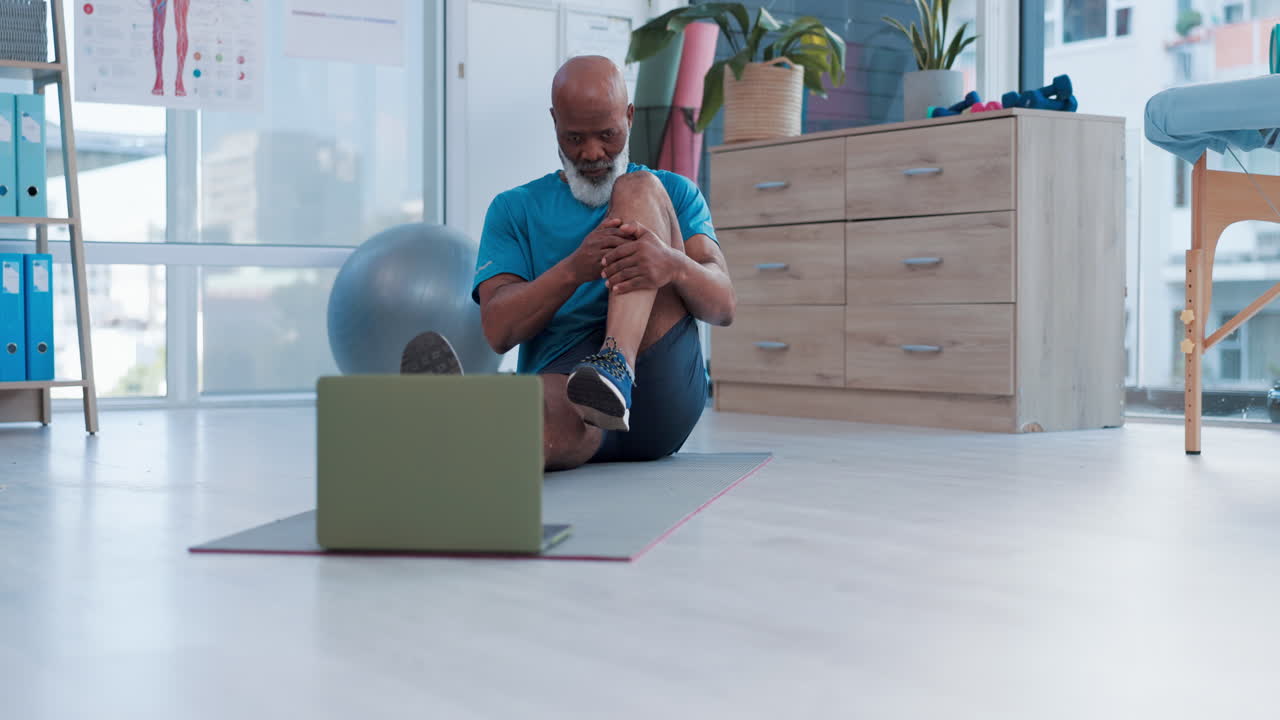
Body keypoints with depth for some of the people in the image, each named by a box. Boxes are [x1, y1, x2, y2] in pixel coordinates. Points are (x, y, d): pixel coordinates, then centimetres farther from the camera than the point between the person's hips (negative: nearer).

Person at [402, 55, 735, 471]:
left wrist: (674, 264, -21)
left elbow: (723, 307, 3)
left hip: (664, 394, 1)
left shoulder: (675, 194, 19)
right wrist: (574, 270, -17)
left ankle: (616, 369, -35)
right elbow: (499, 331, 3)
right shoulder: (515, 210, 19)